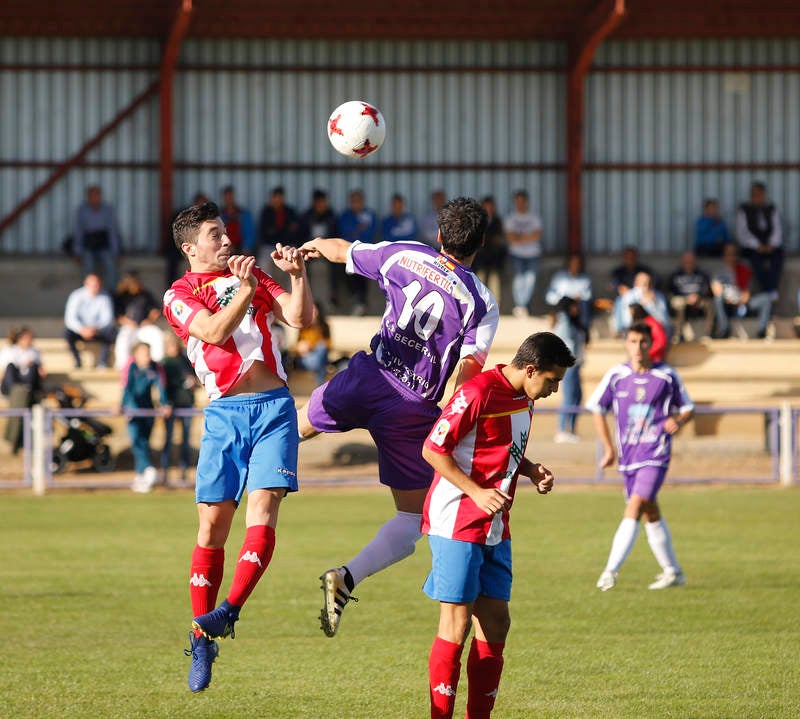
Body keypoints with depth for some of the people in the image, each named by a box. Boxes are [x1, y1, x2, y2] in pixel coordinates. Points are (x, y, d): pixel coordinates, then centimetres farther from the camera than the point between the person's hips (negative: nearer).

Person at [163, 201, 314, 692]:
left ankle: (228, 612, -24)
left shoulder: (253, 276, 16)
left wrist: (297, 274, -9)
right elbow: (215, 330, -12)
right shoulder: (179, 295, 6)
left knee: (263, 506, -17)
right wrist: (245, 290, -21)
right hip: (224, 411, -2)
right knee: (213, 524, -5)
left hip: (273, 407, 2)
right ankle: (202, 639, 2)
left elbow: (300, 317, 5)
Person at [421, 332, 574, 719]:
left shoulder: (524, 398, 10)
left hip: (495, 528, 9)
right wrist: (477, 493, -22)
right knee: (457, 622, -7)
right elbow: (433, 449, -17)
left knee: (495, 621, 6)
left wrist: (531, 471, 4)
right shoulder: (478, 393, -17)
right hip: (456, 523, -9)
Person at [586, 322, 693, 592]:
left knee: (635, 506, -19)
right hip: (628, 456, 4)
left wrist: (678, 421, -14)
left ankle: (611, 570, -23)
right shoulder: (616, 375, 2)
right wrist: (608, 448, 8)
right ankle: (672, 571, 27)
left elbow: (687, 408, 9)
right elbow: (597, 409, 13)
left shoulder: (667, 376, -3)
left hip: (655, 455, -4)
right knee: (651, 514, 13)